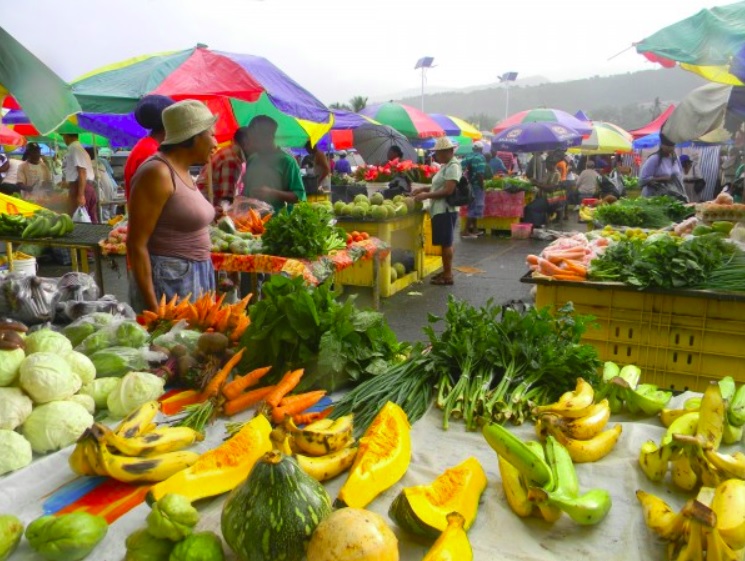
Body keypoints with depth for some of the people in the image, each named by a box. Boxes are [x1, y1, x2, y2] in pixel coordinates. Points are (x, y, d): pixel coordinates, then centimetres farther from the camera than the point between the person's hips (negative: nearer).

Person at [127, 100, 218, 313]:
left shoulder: (182, 171, 10)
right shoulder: (157, 173, -16)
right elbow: (136, 244, -18)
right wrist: (152, 307, -20)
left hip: (194, 277, 9)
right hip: (168, 280, -9)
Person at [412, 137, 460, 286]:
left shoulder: (453, 166, -15)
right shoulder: (446, 166, 15)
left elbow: (448, 190, -22)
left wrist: (426, 195, -18)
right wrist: (424, 189, 12)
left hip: (445, 211, -10)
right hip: (440, 210, 10)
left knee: (446, 243, -4)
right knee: (444, 243, 14)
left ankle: (448, 275, 3)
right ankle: (446, 271, 23)